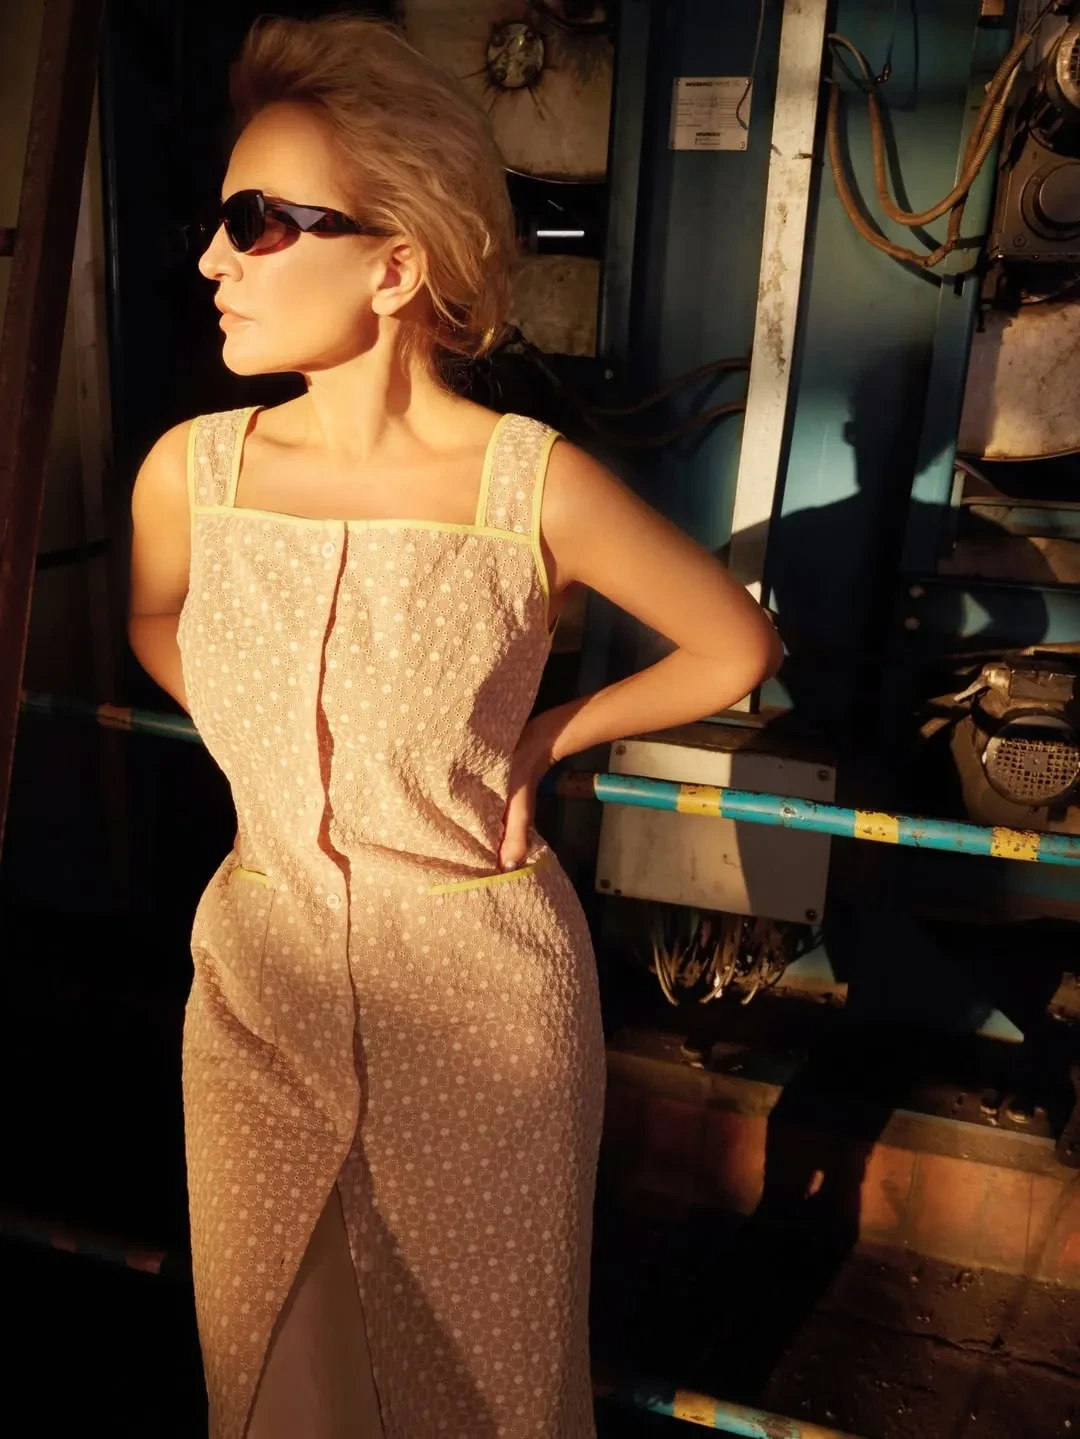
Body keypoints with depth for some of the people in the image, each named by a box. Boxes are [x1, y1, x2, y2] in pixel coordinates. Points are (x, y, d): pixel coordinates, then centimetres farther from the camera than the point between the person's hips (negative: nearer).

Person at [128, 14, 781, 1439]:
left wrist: (545, 741, -3)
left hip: (486, 994, -2)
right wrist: (271, 758, 6)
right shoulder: (192, 471, -7)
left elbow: (738, 646, -4)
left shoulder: (535, 487, -18)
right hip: (259, 976, 3)